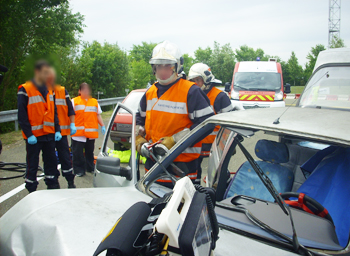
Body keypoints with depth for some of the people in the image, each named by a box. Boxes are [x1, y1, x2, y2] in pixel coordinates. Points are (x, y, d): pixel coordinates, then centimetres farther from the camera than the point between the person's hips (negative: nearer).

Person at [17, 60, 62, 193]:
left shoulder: (49, 91, 10)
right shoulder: (25, 90, -9)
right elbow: (22, 116, -11)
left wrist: (57, 130, 4)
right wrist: (29, 134, -16)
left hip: (49, 134, 6)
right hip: (34, 136, -6)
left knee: (51, 162, 11)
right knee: (32, 165, 4)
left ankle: (53, 187, 23)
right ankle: (31, 191, 16)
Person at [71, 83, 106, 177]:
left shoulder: (95, 102, 16)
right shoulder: (74, 101, 7)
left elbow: (98, 115, 17)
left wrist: (102, 126, 5)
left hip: (91, 132, 3)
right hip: (78, 133, -3)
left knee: (90, 151, 11)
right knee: (78, 153, -2)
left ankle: (90, 168, 23)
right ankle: (79, 170, 6)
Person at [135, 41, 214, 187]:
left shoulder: (190, 91, -9)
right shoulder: (150, 92, 13)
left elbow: (206, 123, -15)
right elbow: (140, 118, 27)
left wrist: (174, 140, -19)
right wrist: (138, 138, 8)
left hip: (182, 164, -6)